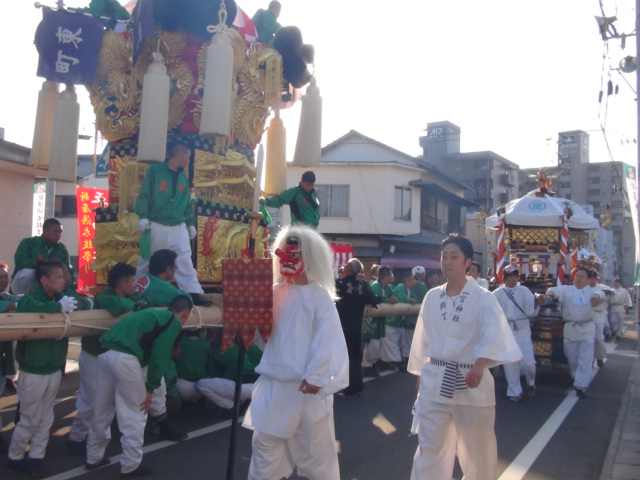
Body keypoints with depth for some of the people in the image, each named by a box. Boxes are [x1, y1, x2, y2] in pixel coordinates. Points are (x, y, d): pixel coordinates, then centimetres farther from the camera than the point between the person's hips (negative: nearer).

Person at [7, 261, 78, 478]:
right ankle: (15, 458, 26)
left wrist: (77, 303, -10)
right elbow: (30, 309, -40)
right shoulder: (29, 299, -16)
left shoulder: (61, 299, 5)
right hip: (33, 372, -6)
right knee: (29, 420, 7)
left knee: (45, 420, 13)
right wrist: (59, 307, -32)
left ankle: (36, 459, 26)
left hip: (54, 370, 6)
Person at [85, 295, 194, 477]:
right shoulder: (174, 322, 4)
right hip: (125, 358, -8)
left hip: (105, 354, 8)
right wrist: (150, 388, 0)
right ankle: (131, 465, 13)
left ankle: (93, 458, 33)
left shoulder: (152, 313, 28)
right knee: (135, 414, 6)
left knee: (101, 411, 21)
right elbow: (160, 356, -4)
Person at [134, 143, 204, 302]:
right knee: (147, 261, 8)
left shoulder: (183, 177, 13)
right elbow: (144, 195, -6)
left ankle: (194, 295, -3)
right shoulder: (155, 170, -2)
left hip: (179, 228, 3)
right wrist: (143, 216, -15)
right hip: (156, 226, -3)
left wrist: (191, 223, 12)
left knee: (185, 262, -3)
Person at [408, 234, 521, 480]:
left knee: (477, 446, 14)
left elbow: (494, 334, -23)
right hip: (435, 382, 3)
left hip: (470, 382, -2)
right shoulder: (432, 296, 4)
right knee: (430, 447, 4)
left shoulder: (483, 298, -8)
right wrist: (420, 373, 17)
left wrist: (480, 364, -39)